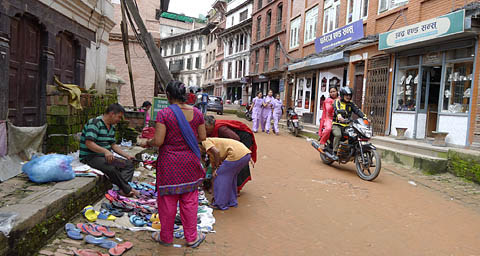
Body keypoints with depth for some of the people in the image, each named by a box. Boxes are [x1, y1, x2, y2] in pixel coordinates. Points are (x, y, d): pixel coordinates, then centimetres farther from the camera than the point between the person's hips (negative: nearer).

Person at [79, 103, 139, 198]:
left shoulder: (112, 127, 13)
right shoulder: (94, 123, -16)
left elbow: (113, 145, 20)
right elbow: (89, 143, -26)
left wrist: (127, 155, 11)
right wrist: (105, 151, -37)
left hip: (106, 156, 9)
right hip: (89, 157, -9)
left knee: (129, 164, -4)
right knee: (111, 168, -33)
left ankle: (122, 189, -24)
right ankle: (127, 190, -17)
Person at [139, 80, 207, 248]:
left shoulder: (164, 114, -14)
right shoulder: (196, 112, -1)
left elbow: (158, 141, -16)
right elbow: (202, 137, 3)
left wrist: (146, 143, 4)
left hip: (170, 162, -3)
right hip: (190, 161, 4)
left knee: (167, 199, 11)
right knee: (189, 199, 14)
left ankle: (166, 237, 27)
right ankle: (191, 237, 24)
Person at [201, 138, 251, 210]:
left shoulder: (205, 142, 7)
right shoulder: (211, 155, 31)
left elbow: (217, 152, -12)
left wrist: (216, 168, 0)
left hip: (236, 154, -9)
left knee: (219, 176, 5)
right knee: (230, 176, 26)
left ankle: (220, 204, 12)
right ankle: (231, 201, 32)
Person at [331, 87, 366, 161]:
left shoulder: (351, 104, 16)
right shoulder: (337, 102, 1)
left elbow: (357, 110, 3)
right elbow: (336, 109, -20)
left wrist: (364, 117, -15)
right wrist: (339, 116, -42)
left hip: (346, 125, 5)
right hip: (336, 124, -5)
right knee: (338, 134, -32)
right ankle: (334, 153, -25)